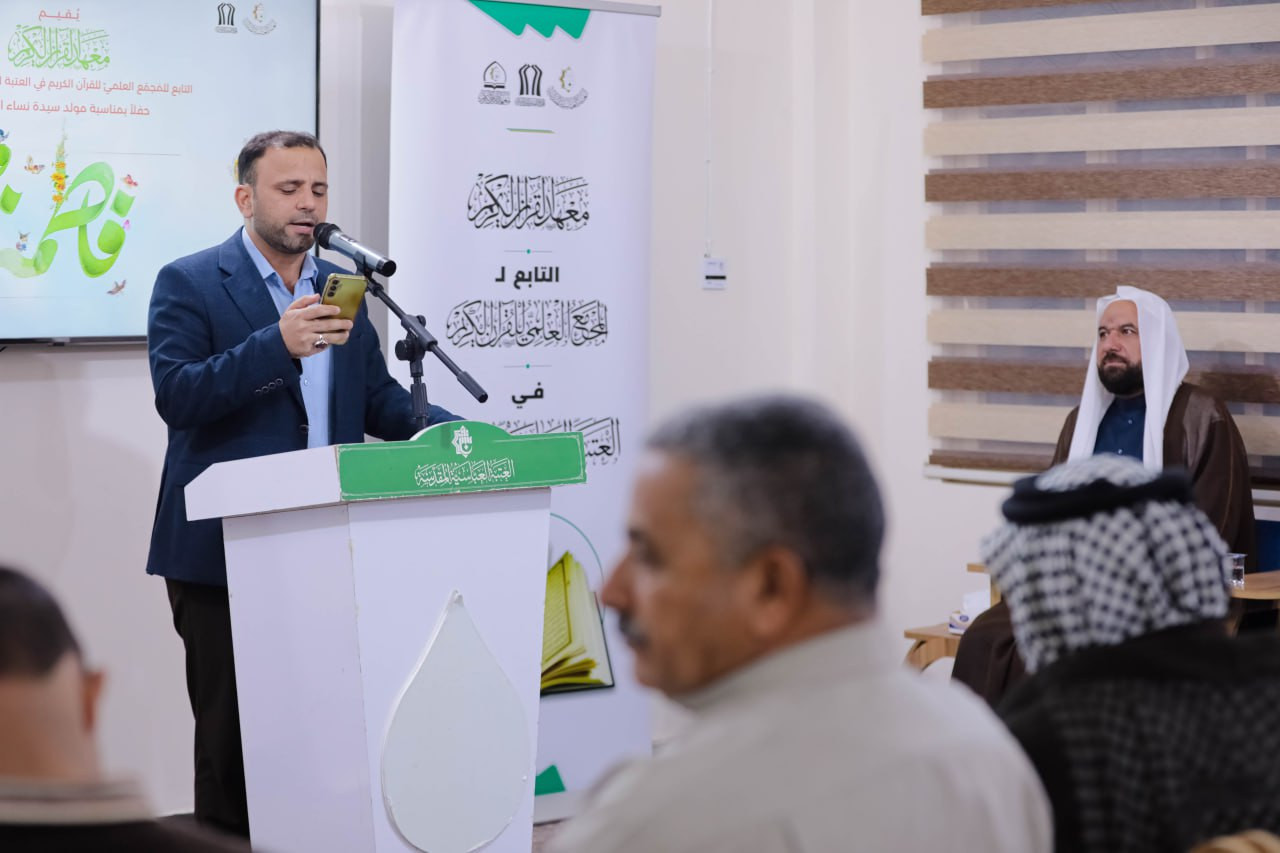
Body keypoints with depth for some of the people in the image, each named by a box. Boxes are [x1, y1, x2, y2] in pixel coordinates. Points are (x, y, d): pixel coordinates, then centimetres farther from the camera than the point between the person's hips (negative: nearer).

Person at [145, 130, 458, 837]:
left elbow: (377, 396, 16)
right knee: (231, 738, 1)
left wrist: (451, 430, -3)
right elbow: (176, 394, -15)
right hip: (224, 553, -5)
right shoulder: (188, 284, -2)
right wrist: (278, 345, -26)